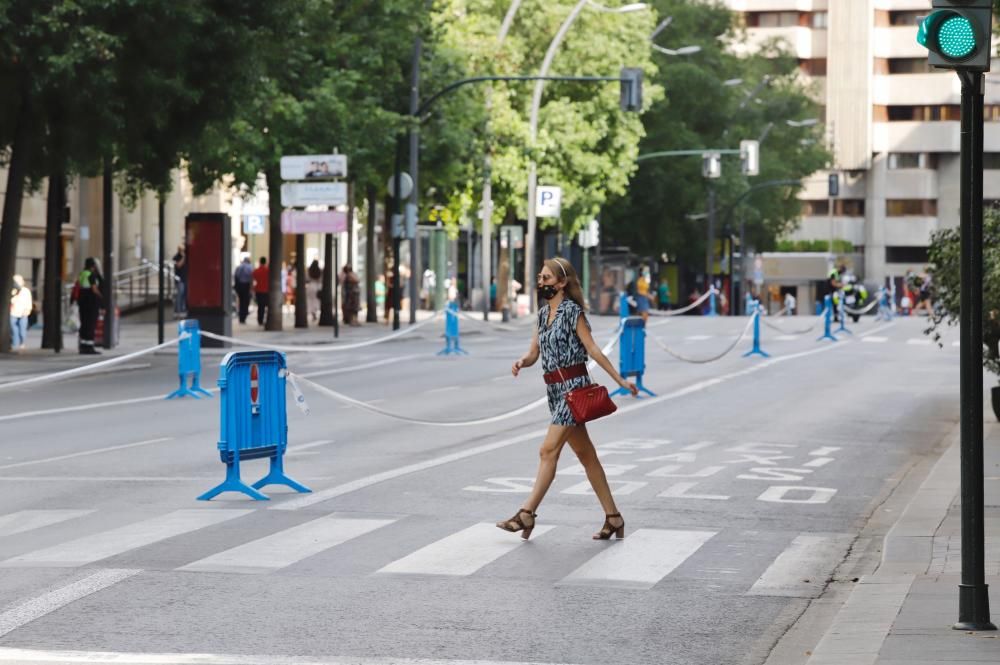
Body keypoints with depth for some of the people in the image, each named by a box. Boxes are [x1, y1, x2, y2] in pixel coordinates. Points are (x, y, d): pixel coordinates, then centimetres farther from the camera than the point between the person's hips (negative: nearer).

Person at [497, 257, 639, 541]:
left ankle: (527, 513, -9)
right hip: (555, 389, 8)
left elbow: (593, 349, -8)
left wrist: (620, 380, -8)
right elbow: (534, 353, 14)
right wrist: (521, 362, -9)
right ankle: (613, 517, 14)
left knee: (549, 450, -10)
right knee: (585, 454, 9)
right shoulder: (543, 314, 14)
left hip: (573, 386, -8)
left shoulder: (572, 311, -8)